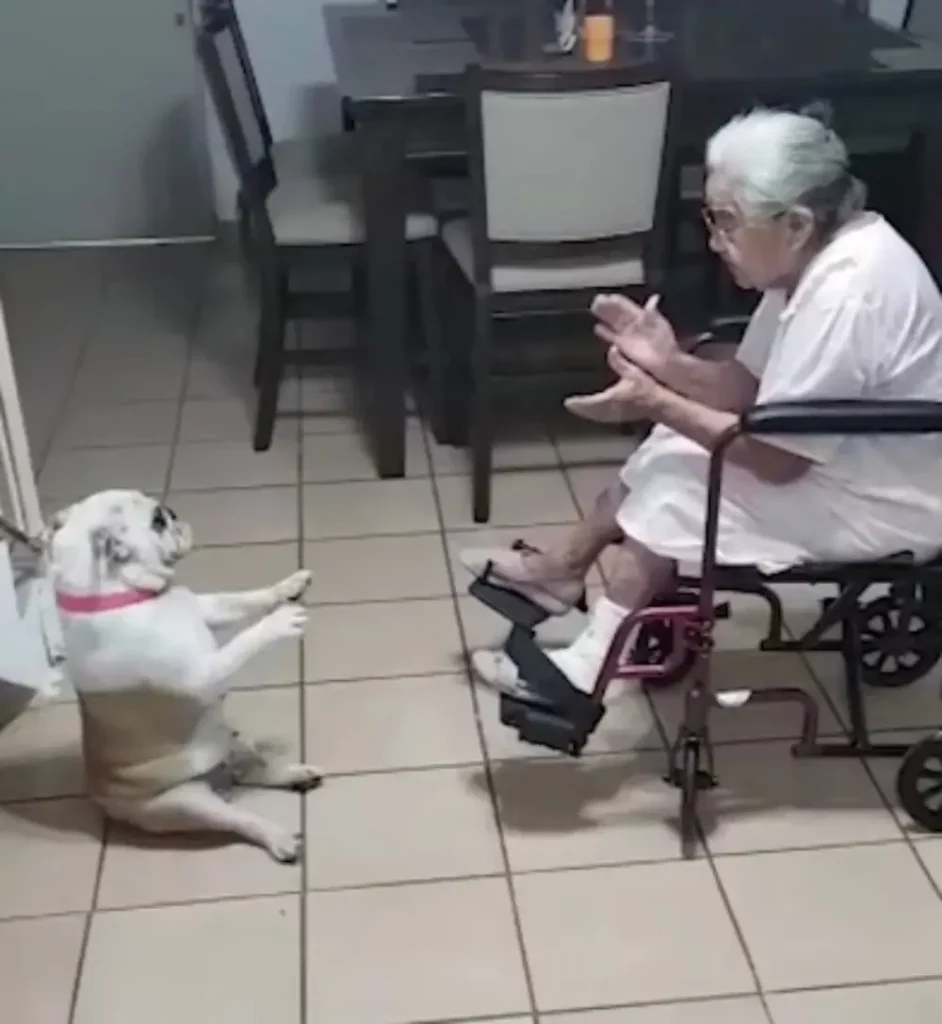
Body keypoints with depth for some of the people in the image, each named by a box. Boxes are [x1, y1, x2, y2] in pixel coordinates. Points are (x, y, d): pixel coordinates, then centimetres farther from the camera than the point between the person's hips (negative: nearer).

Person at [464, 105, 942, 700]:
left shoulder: (844, 295, -32)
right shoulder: (817, 257, -2)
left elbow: (776, 461, -27)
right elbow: (750, 388, 4)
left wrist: (657, 404, -22)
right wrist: (670, 365, -12)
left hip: (884, 504, -9)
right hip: (840, 458, 9)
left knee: (677, 488, -9)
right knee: (672, 450, 7)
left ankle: (592, 663, 4)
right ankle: (565, 567, 21)